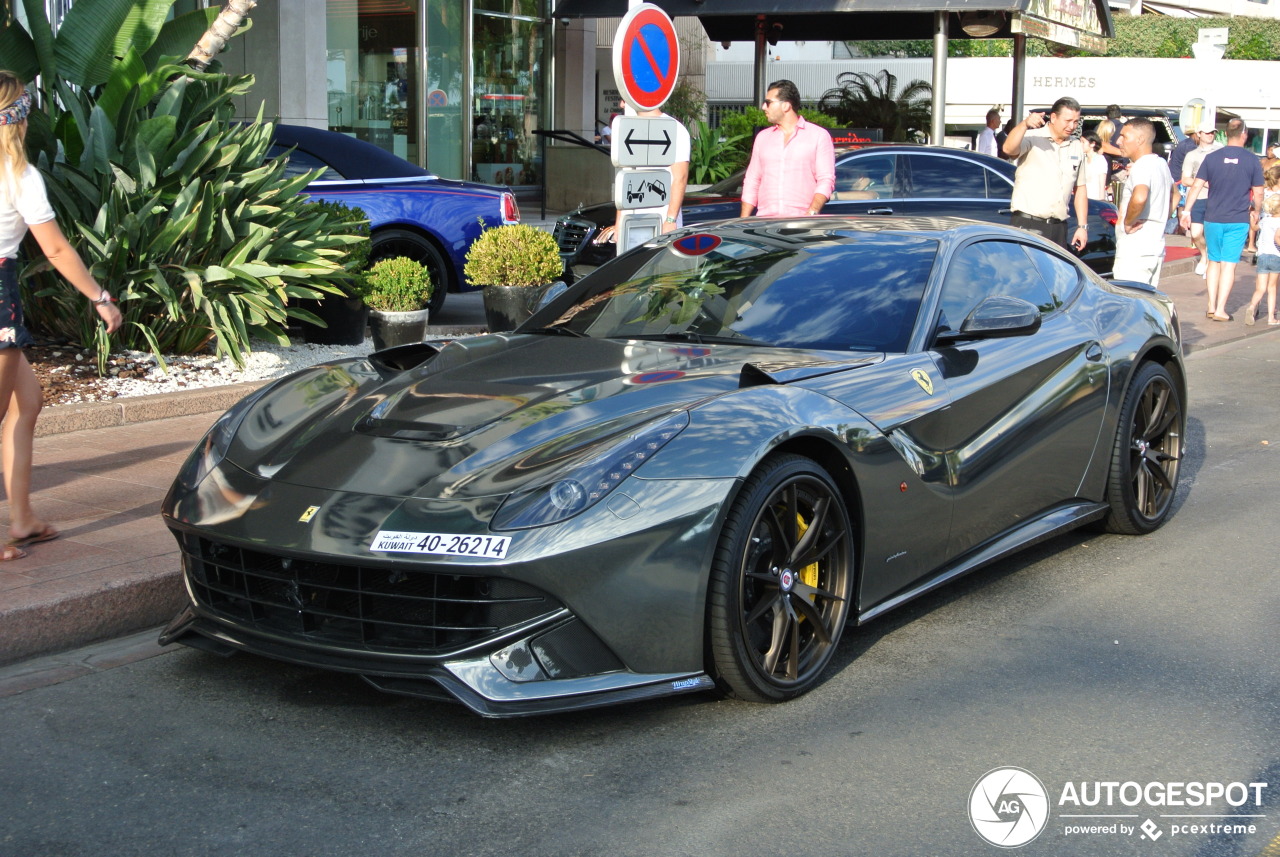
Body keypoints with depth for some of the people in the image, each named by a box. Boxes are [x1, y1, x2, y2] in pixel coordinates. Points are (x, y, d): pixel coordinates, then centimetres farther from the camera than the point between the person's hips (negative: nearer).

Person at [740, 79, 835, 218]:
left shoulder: (818, 135, 6)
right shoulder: (762, 137, 20)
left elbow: (826, 180, -1)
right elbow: (751, 182, 19)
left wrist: (812, 213, -16)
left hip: (800, 221, -3)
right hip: (765, 221, 3)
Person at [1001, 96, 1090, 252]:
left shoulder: (1077, 147, 15)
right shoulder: (1033, 138, -5)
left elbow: (1080, 189, 19)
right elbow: (1008, 149, -27)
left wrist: (1082, 226, 14)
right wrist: (1025, 124, -43)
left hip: (1058, 227, 6)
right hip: (1027, 225, -6)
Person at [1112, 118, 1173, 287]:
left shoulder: (1141, 167, -15)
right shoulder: (1161, 164, 15)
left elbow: (1139, 197, -37)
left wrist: (1127, 222, -21)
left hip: (1135, 252, -10)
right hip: (1157, 248, 10)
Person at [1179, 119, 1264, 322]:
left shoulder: (1212, 158, 0)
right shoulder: (1251, 160, -4)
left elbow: (1196, 186, -4)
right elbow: (1258, 193, 0)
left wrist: (1187, 210, 1)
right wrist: (1256, 209, 18)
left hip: (1213, 219, 2)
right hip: (1238, 220, -2)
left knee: (1214, 261, 14)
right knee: (1229, 264, 1)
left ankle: (1211, 306, 14)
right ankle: (1220, 309, -3)